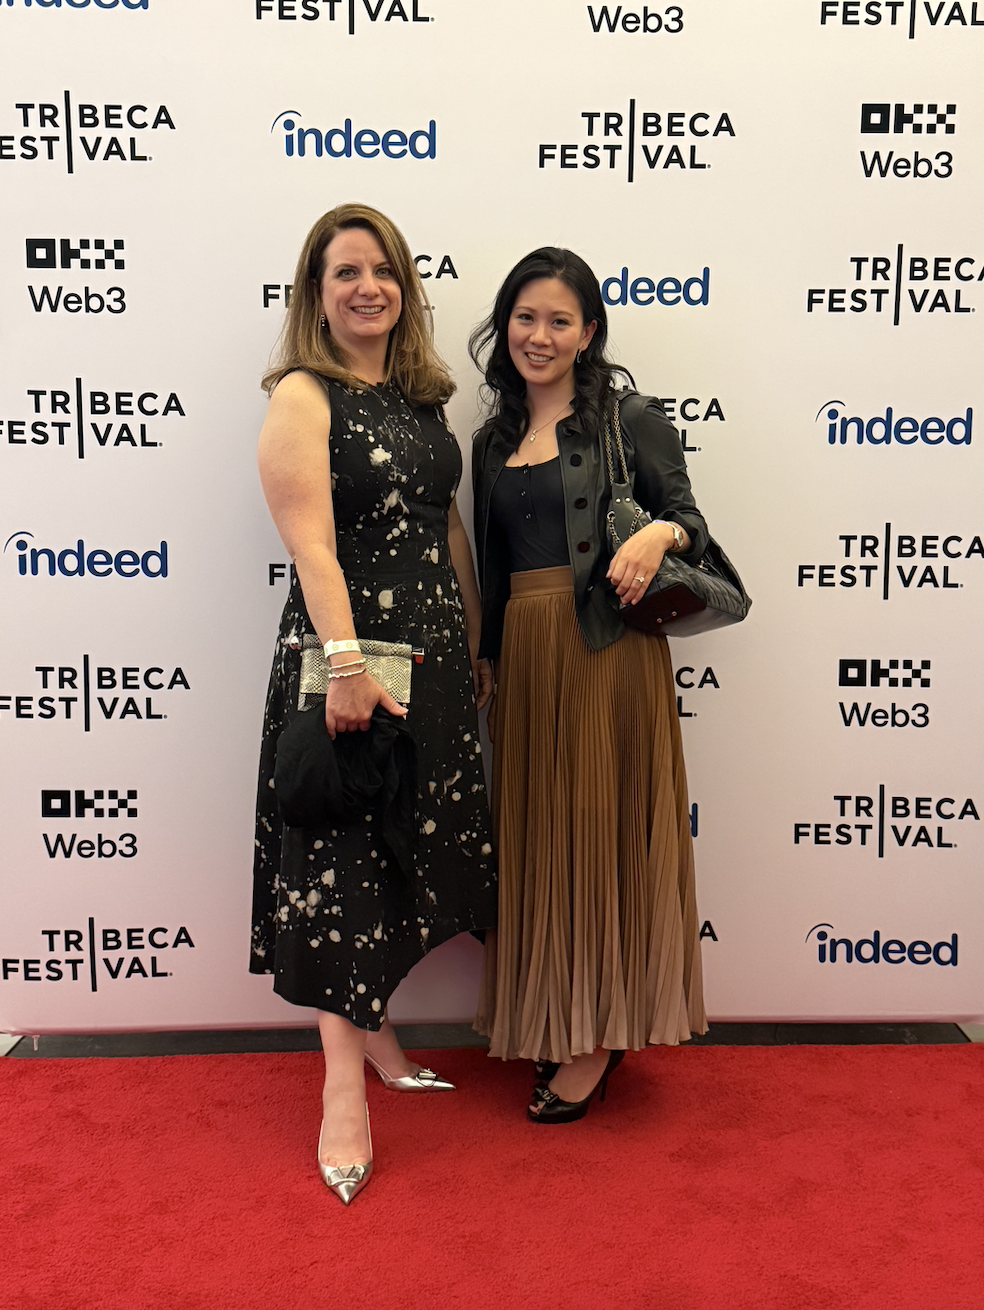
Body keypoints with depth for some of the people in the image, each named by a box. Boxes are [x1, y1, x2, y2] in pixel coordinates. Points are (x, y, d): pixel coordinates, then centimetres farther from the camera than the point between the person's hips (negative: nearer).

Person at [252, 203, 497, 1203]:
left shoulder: (419, 395, 13)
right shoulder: (301, 398, -7)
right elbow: (310, 543, -17)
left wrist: (474, 648, 15)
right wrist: (345, 663, -26)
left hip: (434, 650, 7)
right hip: (343, 650, -7)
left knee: (413, 850, 15)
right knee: (340, 864, 1)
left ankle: (371, 1026, 34)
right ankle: (344, 1082, 12)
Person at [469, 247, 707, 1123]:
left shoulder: (629, 417, 0)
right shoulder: (494, 439, 16)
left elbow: (687, 518, -2)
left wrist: (658, 535, -24)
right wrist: (489, 667, 16)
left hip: (608, 649, -5)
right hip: (524, 653, 6)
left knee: (601, 830, 0)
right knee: (535, 835, 10)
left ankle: (598, 1035, 14)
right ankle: (549, 1021, 26)